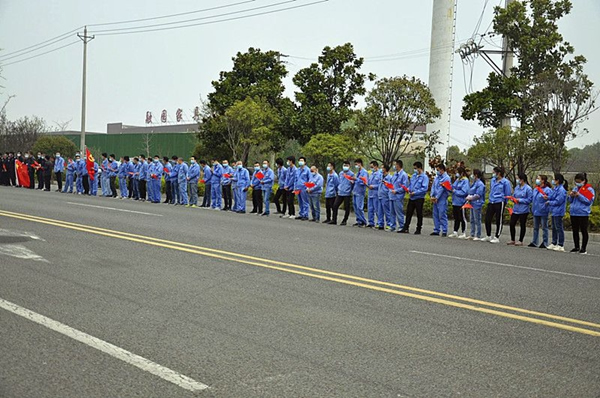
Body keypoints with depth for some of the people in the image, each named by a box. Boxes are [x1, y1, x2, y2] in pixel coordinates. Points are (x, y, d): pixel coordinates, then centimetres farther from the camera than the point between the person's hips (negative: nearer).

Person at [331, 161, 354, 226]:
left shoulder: (351, 174, -5)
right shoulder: (340, 173, 14)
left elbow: (353, 183, -3)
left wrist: (352, 181, -21)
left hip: (347, 193, -5)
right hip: (340, 193, 5)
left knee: (346, 208, 1)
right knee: (335, 205, 2)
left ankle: (344, 221, 13)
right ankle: (334, 220, 11)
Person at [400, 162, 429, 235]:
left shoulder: (424, 177, -11)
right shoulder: (414, 175, 12)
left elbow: (425, 188, -19)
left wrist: (415, 193, -20)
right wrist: (409, 190, -1)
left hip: (419, 198, -7)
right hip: (411, 198, 7)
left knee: (419, 214, 4)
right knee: (408, 213, 7)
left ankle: (418, 229, 13)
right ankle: (406, 228, 13)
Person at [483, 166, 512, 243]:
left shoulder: (505, 182, -6)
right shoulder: (492, 180, 12)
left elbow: (507, 194, -4)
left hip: (499, 203, -6)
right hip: (491, 202, 6)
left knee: (499, 221, 2)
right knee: (487, 219, 5)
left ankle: (497, 237, 10)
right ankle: (488, 236, 19)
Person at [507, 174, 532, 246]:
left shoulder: (528, 189, -12)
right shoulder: (517, 187, 8)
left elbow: (529, 199, -14)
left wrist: (519, 200, -18)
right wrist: (512, 198, -5)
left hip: (523, 210, -6)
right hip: (515, 209, 6)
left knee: (522, 225, 6)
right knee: (512, 224, 5)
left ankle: (520, 241, 16)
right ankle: (512, 240, 19)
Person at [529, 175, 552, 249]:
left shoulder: (547, 190, -11)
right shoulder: (535, 189, 12)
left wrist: (547, 198, -32)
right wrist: (533, 208, 16)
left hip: (543, 212, -8)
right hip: (536, 211, 8)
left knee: (544, 227, 1)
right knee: (535, 227, 14)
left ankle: (545, 243, 7)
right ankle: (534, 242, 21)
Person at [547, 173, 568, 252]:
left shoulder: (561, 190, -17)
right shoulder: (555, 188, 11)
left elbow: (558, 201, -20)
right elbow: (550, 197, 12)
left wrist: (549, 202, -7)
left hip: (558, 212, -10)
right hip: (554, 211, 10)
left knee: (559, 228, -5)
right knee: (554, 228, 16)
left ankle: (561, 246, 0)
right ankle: (554, 243, 25)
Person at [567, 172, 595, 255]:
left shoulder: (589, 189, -5)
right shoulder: (575, 188, 12)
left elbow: (589, 201, -12)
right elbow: (570, 201, 17)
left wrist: (579, 196, -19)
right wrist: (571, 196, -4)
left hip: (583, 213, -6)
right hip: (573, 213, 6)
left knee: (584, 231, 2)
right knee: (575, 231, 11)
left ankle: (584, 248, 9)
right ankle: (577, 247, 21)